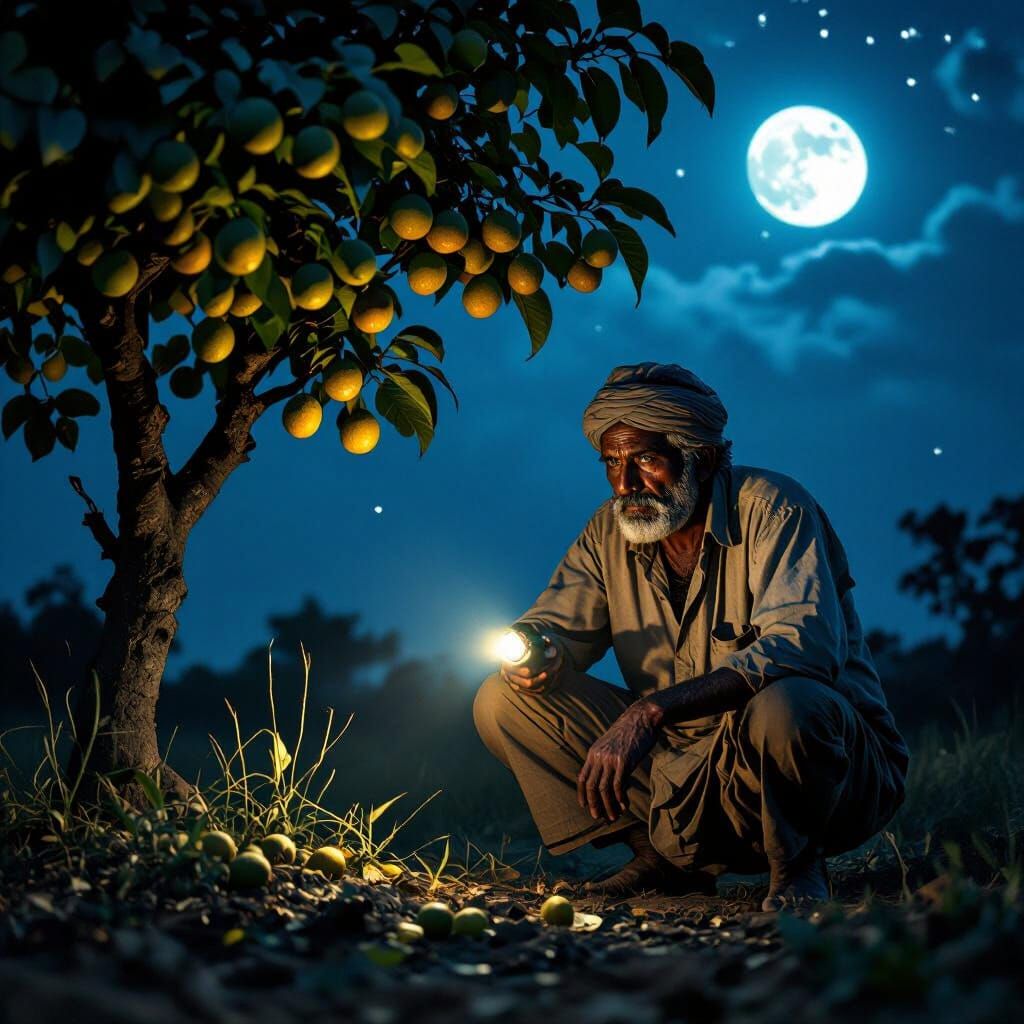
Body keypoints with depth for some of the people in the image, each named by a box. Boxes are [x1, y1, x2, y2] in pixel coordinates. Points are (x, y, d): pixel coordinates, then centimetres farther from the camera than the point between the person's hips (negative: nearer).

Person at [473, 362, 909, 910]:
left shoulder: (772, 508, -17)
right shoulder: (611, 530, 2)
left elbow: (802, 650, -30)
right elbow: (556, 626, 5)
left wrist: (651, 710, -39)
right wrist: (534, 653, -22)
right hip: (690, 771, 6)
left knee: (782, 705, -42)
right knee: (503, 699, -5)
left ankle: (796, 861, -9)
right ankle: (667, 853, 1)